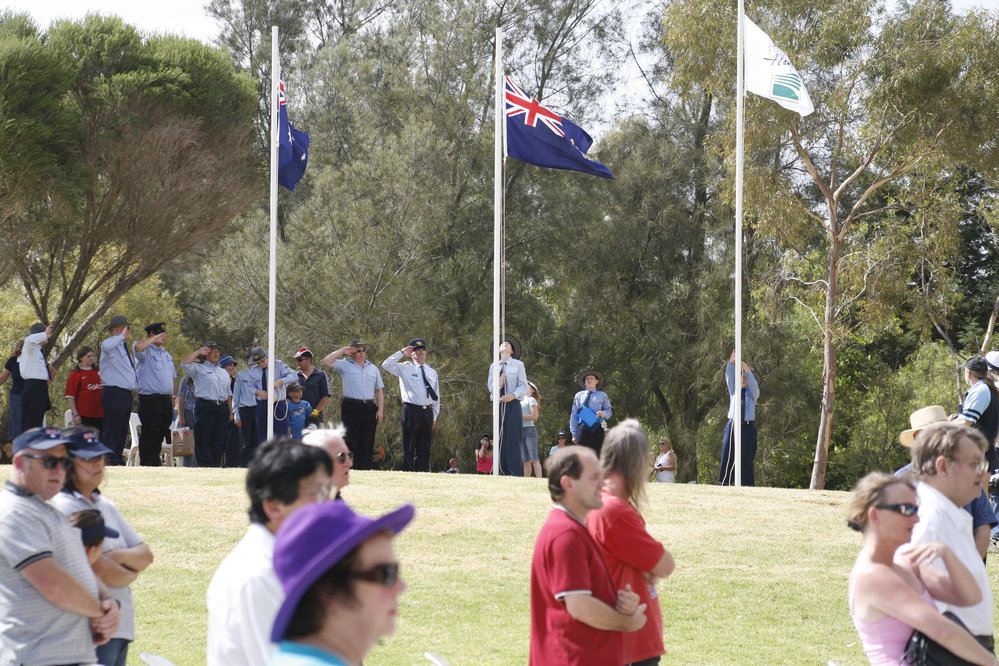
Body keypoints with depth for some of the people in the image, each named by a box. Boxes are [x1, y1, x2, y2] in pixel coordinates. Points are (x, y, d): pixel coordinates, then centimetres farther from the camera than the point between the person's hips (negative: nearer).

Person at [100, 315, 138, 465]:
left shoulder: (125, 348, 22)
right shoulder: (112, 345, -7)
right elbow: (106, 346, -33)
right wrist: (122, 336, -23)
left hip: (126, 394, 10)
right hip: (114, 394, -10)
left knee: (123, 430, 12)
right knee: (111, 430, -11)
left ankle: (118, 460, 17)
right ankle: (108, 461, -12)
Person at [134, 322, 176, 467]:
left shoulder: (167, 354, 22)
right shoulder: (146, 351, -3)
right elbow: (138, 347, -28)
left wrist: (171, 398, 20)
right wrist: (155, 338, -15)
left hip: (166, 400, 8)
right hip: (150, 399, -8)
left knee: (161, 435, 10)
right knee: (149, 434, -9)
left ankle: (155, 464, 16)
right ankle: (146, 465, -9)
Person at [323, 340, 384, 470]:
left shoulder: (373, 368, 17)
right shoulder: (345, 365, 6)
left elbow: (379, 390, 15)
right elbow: (326, 361, -6)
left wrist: (380, 409, 5)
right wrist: (342, 351, -1)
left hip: (369, 408, 4)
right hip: (351, 407, -4)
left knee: (367, 443, 3)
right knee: (350, 440, -6)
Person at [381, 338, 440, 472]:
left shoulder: (432, 371, 15)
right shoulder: (405, 369, 3)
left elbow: (436, 396, 17)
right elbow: (386, 365, -12)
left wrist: (434, 417, 12)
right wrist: (401, 353, -8)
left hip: (427, 412, 4)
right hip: (411, 411, -4)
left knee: (424, 448, 7)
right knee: (409, 448, -3)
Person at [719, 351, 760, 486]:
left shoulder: (753, 393, 10)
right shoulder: (734, 390, 16)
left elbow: (753, 383, -11)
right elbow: (729, 377, 1)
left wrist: (747, 369, -24)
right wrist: (731, 362, -15)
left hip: (747, 428, -2)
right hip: (732, 426, 2)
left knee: (746, 459, -5)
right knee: (727, 457, -4)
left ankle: (747, 485, -7)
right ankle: (725, 484, -6)